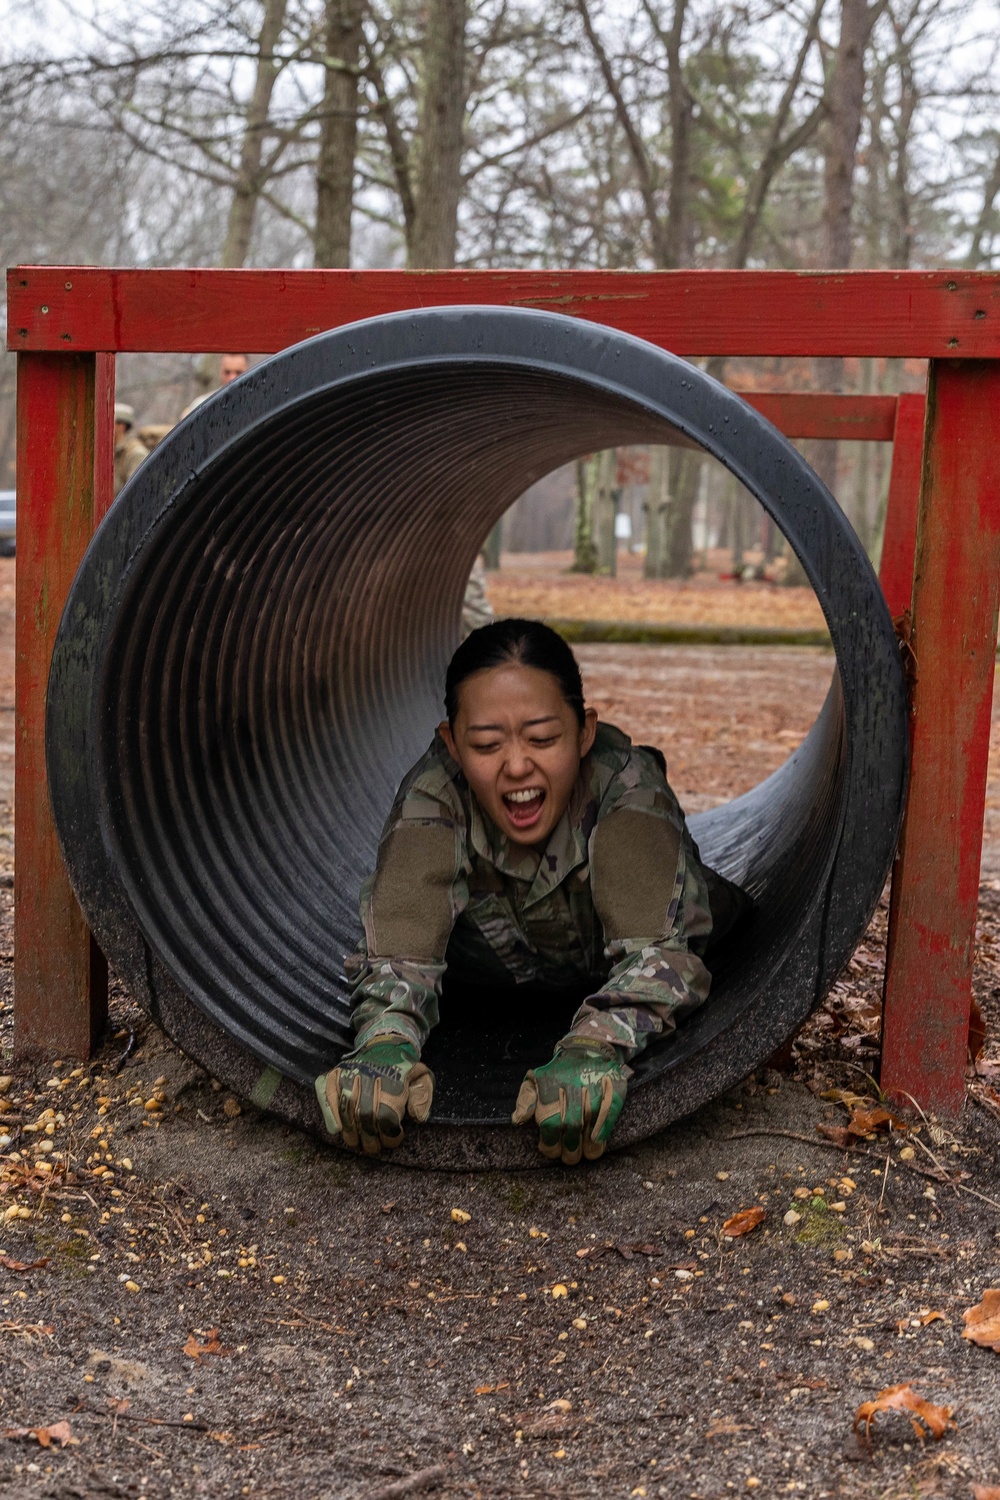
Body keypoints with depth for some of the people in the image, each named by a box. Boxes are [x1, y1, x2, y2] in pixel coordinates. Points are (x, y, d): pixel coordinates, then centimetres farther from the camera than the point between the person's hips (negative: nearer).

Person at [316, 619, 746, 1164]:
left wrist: (595, 1048, -66)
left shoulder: (625, 781, -36)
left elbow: (660, 945, -46)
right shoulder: (434, 793, -32)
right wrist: (385, 1043, -61)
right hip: (513, 976, 1)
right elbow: (398, 946, -38)